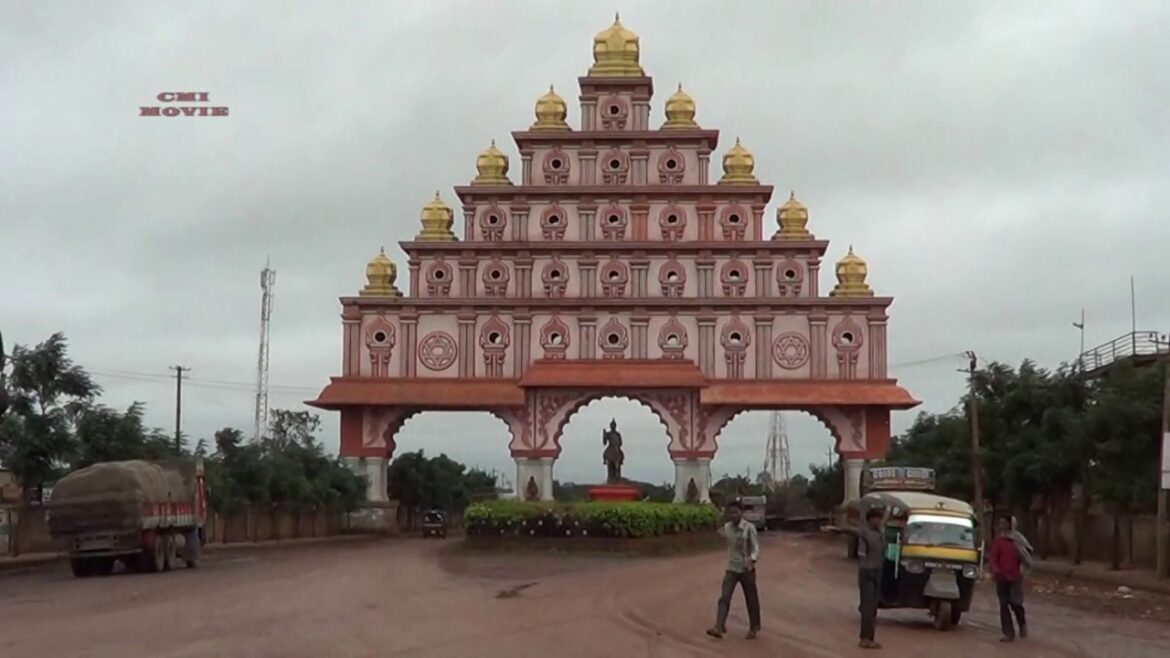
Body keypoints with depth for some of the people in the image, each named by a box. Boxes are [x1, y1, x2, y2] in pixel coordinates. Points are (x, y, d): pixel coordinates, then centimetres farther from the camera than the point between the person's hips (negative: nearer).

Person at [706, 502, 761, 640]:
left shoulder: (749, 528, -14)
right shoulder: (726, 527, -2)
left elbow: (756, 547, -19)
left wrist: (752, 559, -34)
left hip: (747, 570, -3)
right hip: (731, 569, 3)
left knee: (751, 600, 9)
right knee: (724, 598, -11)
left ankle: (753, 628, 27)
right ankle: (719, 627, -18)